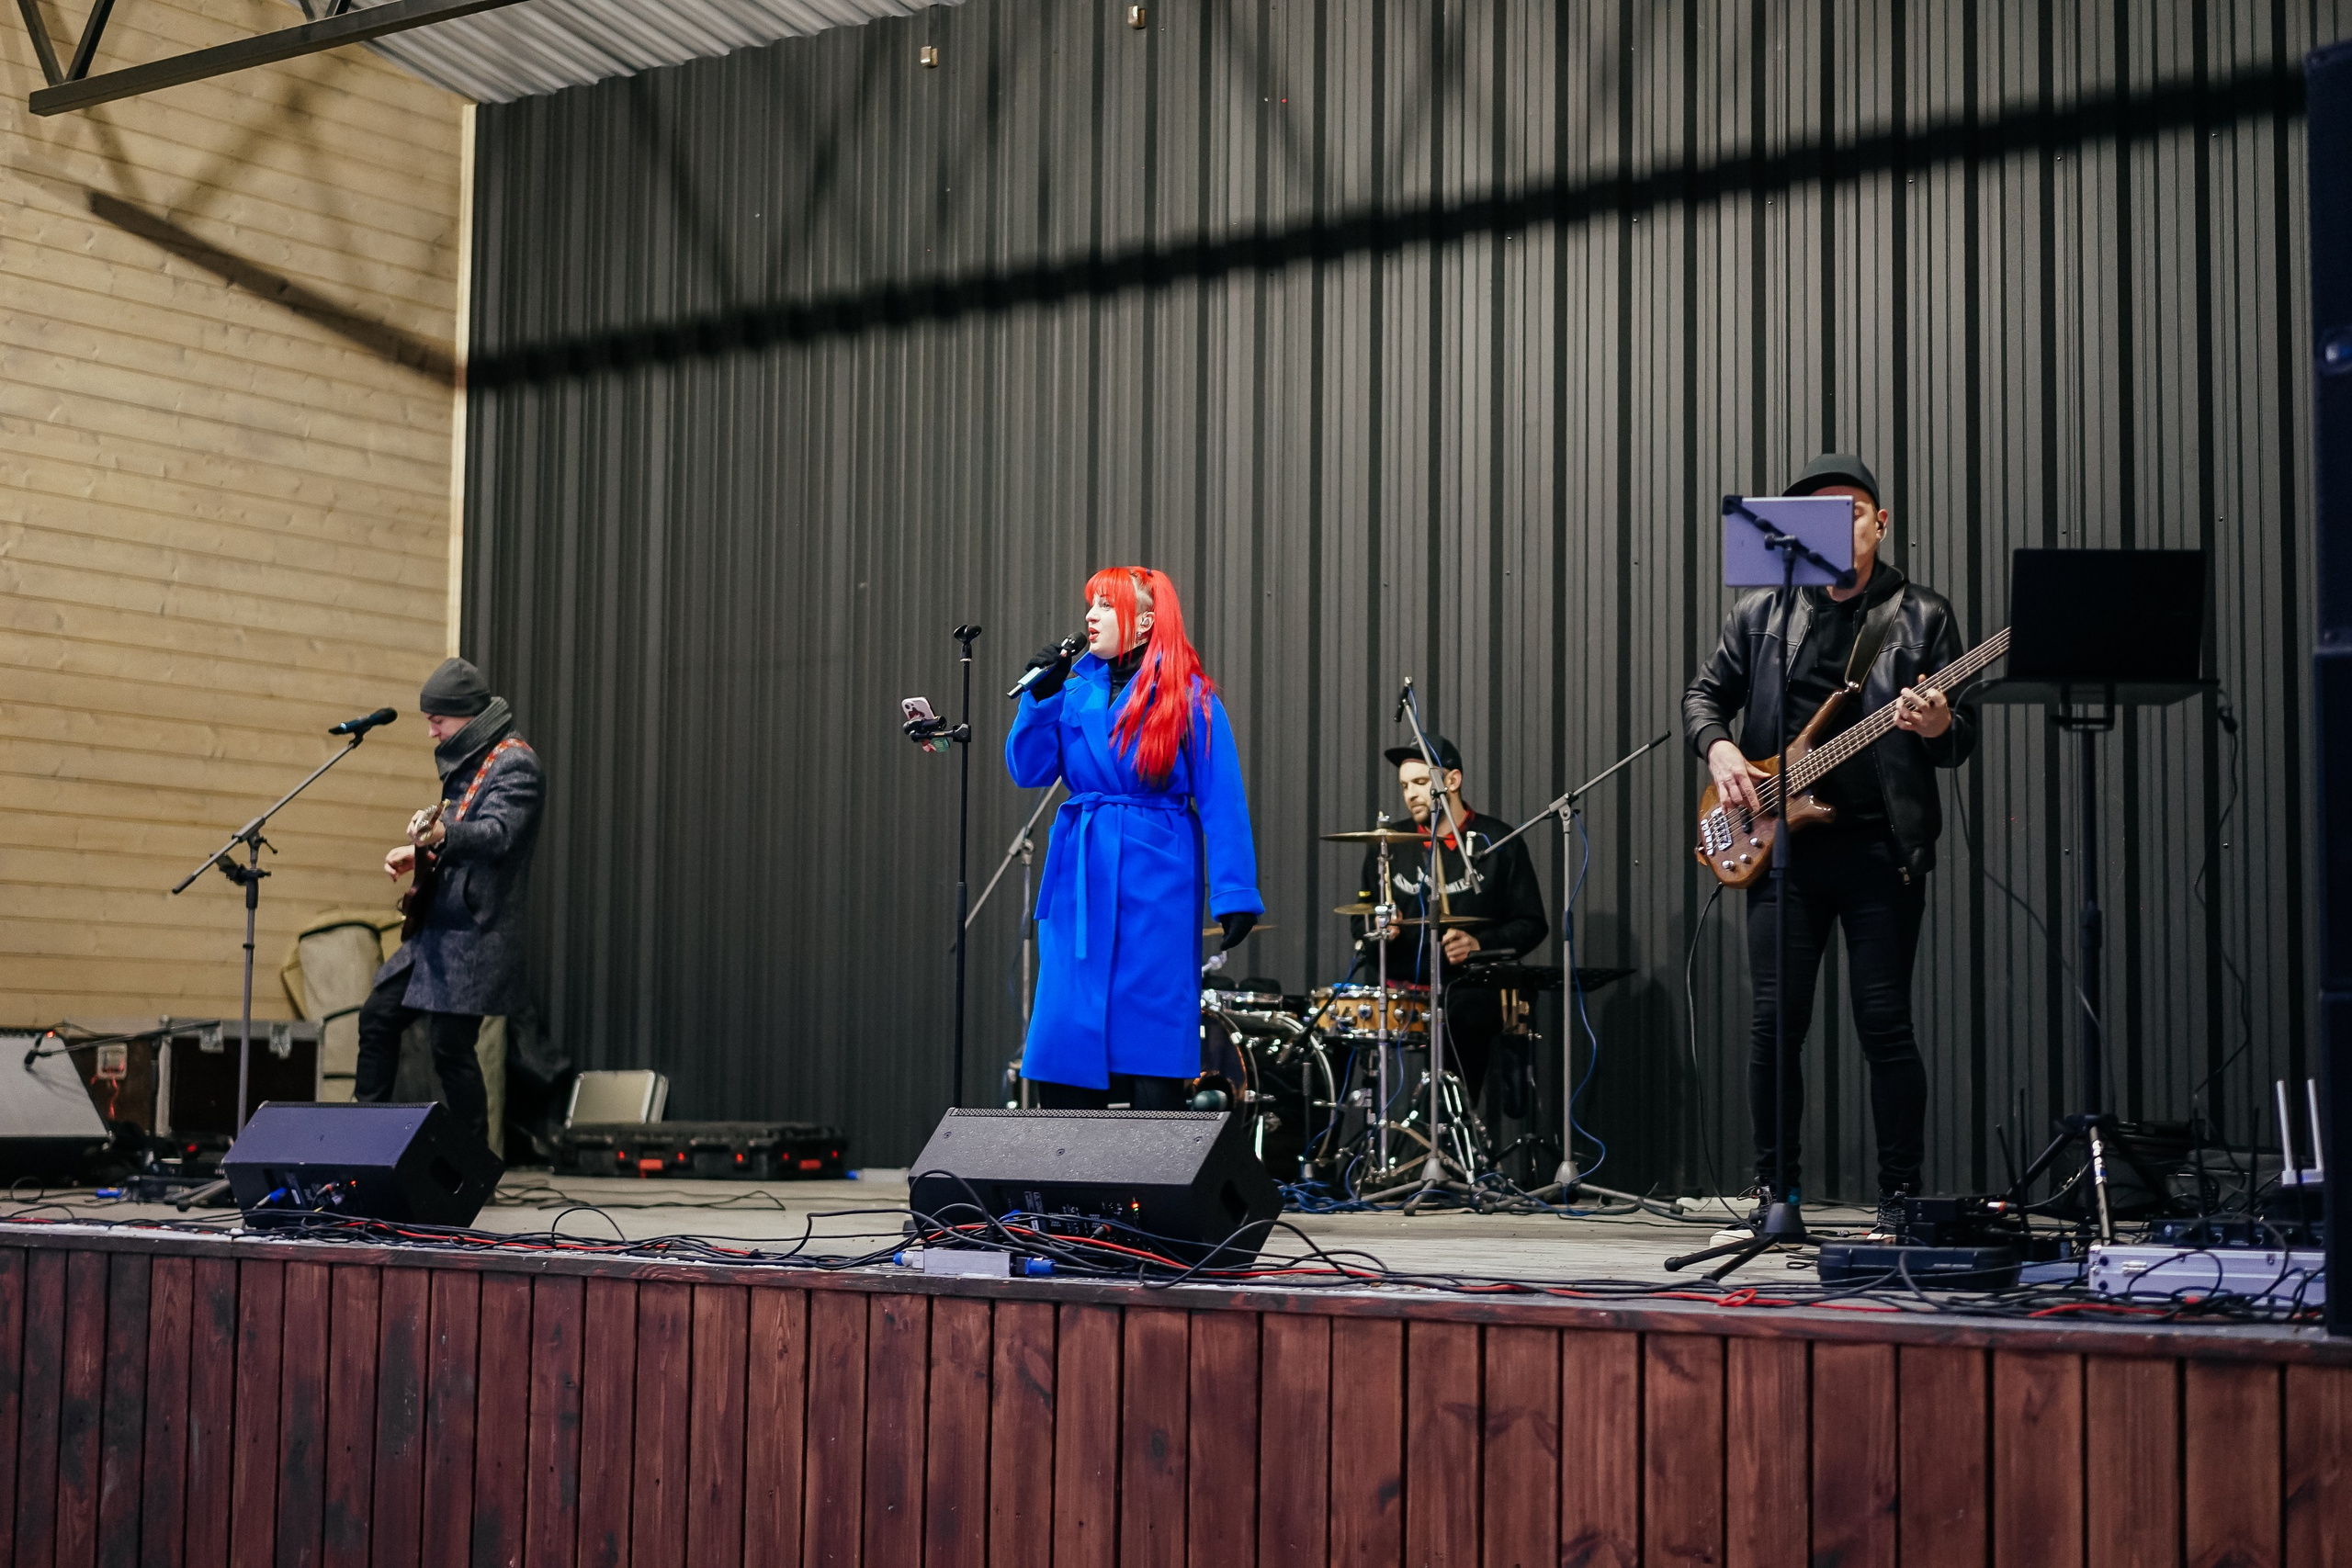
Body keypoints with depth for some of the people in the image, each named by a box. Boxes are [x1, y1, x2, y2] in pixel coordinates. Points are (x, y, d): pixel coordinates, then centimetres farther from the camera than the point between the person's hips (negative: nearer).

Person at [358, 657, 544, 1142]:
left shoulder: (515, 763, -12)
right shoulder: (466, 761, 17)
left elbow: (498, 833, -27)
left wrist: (443, 834, -44)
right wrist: (419, 852, 12)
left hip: (475, 933, -10)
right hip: (437, 925, 10)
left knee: (450, 1045, -10)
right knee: (378, 1017, 13)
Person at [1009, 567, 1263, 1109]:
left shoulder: (1188, 697, -3)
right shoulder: (1076, 688, 11)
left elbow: (1221, 800, -6)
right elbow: (1028, 771, 7)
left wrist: (1234, 894, -12)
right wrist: (1040, 697, -6)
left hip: (1154, 883, -4)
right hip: (1080, 880, 5)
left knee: (1150, 1056, -2)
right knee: (1062, 1048, 3)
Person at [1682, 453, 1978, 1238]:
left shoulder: (1923, 615, 6)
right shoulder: (1759, 613, 13)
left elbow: (1962, 738, 4)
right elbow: (1704, 693, 17)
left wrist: (1938, 726, -19)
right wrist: (1719, 748, -3)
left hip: (1881, 848, -2)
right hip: (1782, 843, 2)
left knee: (1884, 1024, -3)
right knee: (1773, 1021, 0)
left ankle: (1900, 1197, 7)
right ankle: (1773, 1190, 12)